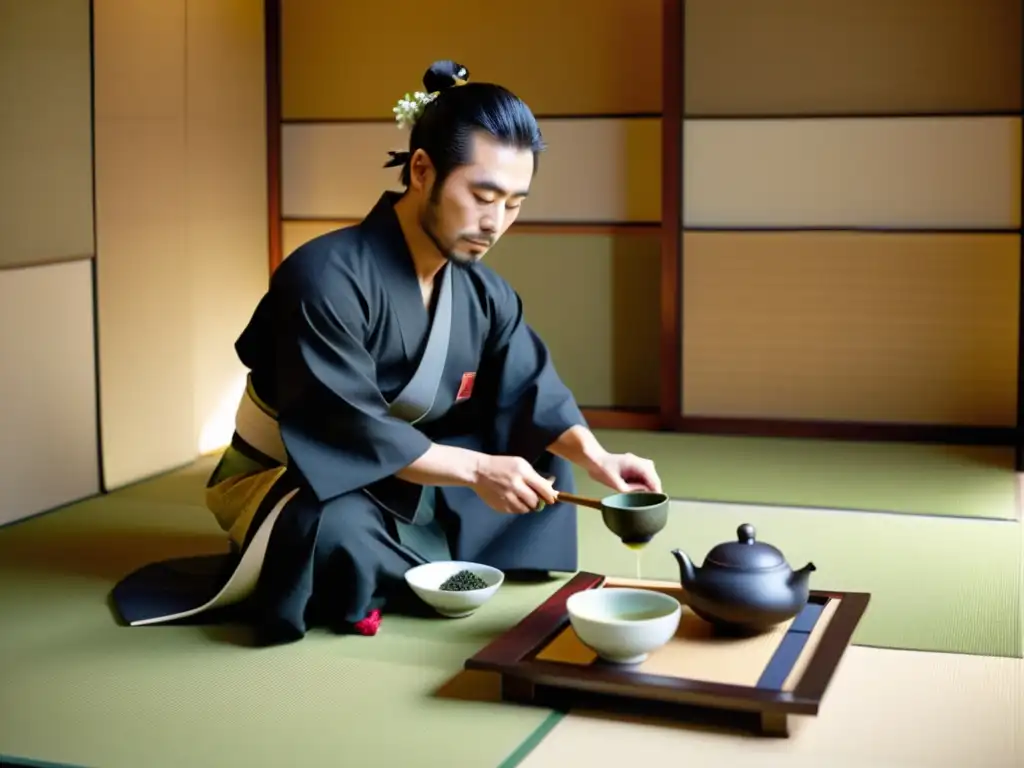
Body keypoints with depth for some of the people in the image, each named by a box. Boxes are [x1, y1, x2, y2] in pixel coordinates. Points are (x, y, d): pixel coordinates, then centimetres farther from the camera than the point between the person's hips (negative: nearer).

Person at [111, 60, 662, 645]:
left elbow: (532, 392, -2)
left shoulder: (484, 291, -4)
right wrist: (476, 470, -34)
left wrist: (594, 457, -22)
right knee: (338, 534, -41)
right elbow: (350, 431, -31)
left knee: (546, 471, -2)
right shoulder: (326, 277, -28)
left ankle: (400, 575, -9)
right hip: (292, 483, -8)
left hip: (403, 481, 8)